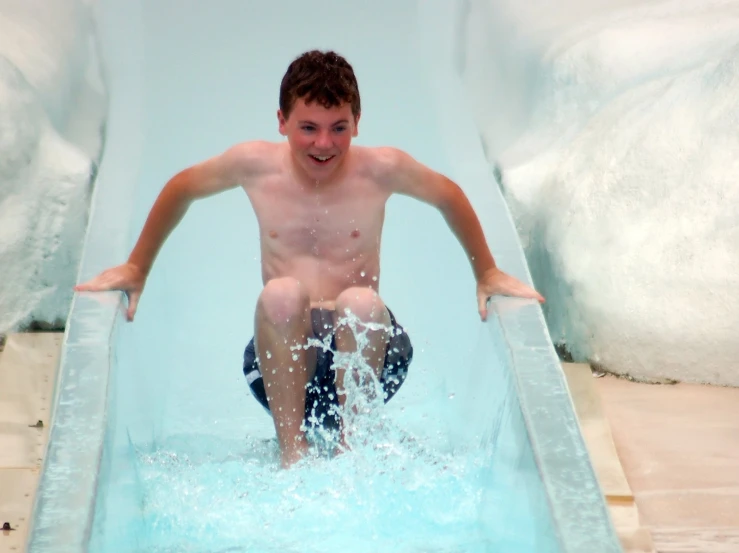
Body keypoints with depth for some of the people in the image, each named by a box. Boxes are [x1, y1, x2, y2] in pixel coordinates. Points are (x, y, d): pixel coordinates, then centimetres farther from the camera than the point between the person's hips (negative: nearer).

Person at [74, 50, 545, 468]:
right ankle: (291, 448, -26)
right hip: (284, 359, 1)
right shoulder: (254, 165, -2)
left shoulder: (382, 169, -5)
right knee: (281, 293, -31)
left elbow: (449, 196, 13)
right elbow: (180, 189, 15)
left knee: (360, 301, -33)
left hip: (365, 352, 0)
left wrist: (488, 274, 19)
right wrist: (136, 269, 20)